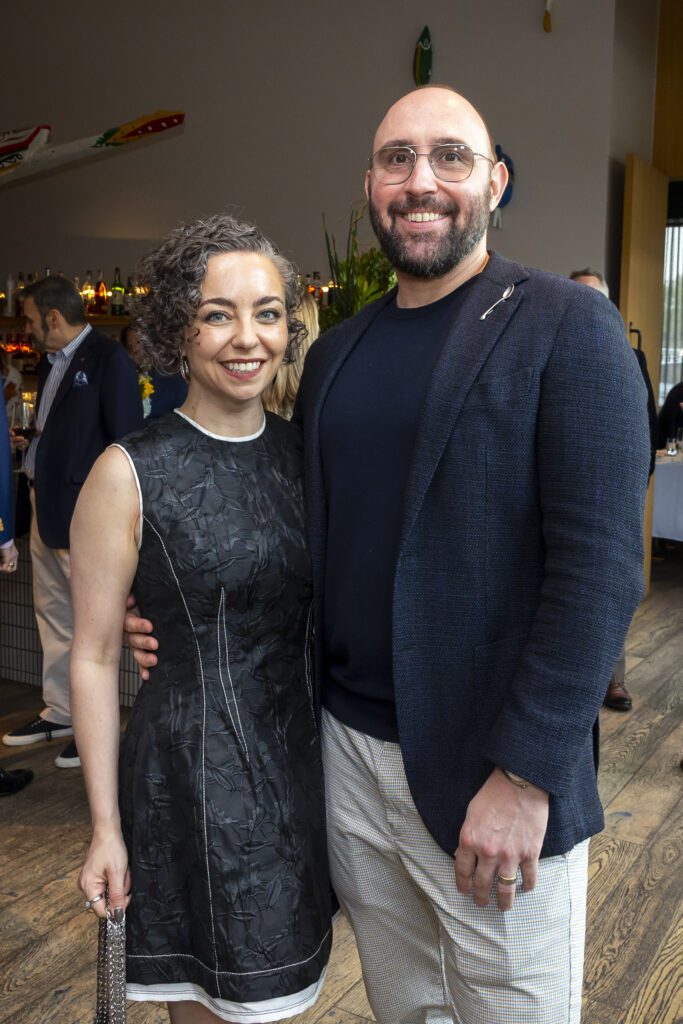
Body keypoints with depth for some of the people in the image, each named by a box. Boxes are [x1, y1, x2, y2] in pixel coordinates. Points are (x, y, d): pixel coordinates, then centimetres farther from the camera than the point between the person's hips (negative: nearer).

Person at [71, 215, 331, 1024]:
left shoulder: (302, 452, 1)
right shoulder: (129, 474, -13)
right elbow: (95, 658, -9)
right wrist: (105, 826, -7)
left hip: (301, 752, 5)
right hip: (193, 765, -4)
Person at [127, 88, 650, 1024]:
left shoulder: (567, 328, -8)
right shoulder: (336, 350, 10)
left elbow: (600, 565, -15)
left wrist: (524, 775, -18)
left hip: (492, 771, -5)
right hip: (348, 746, 5)